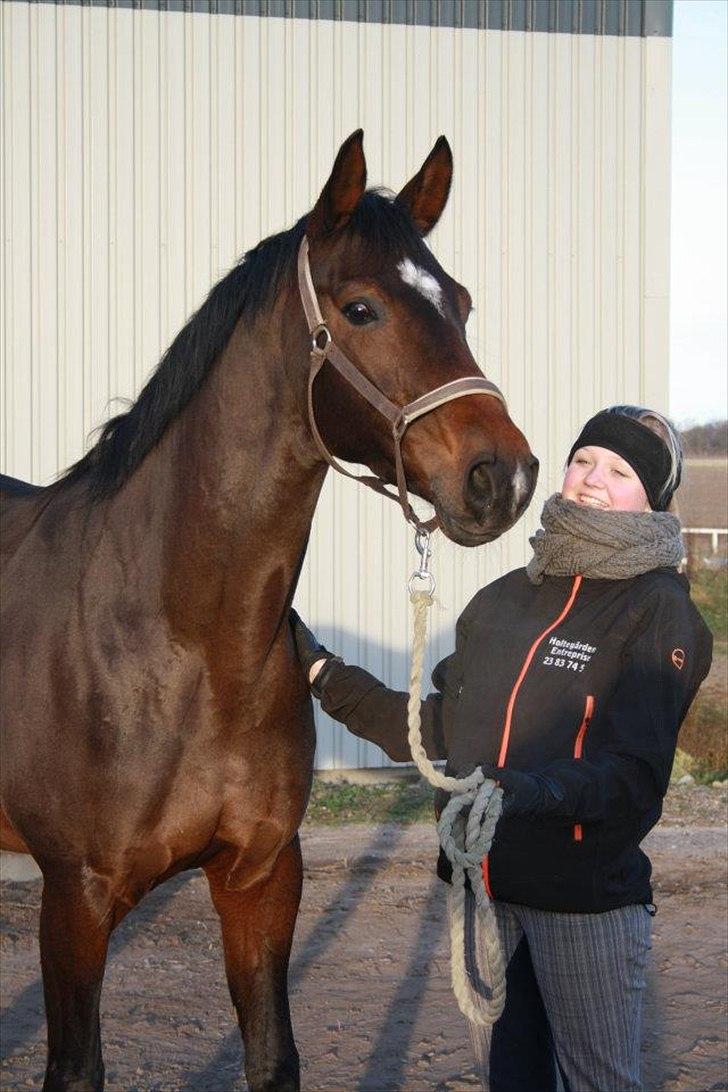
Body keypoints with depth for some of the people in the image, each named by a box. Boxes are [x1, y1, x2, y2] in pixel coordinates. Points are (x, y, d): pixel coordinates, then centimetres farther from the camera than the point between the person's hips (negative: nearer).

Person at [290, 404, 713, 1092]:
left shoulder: (658, 611, -9)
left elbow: (635, 776, -19)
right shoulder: (504, 600, 11)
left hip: (587, 897, -6)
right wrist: (324, 674, 10)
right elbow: (437, 730, 16)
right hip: (486, 885, 6)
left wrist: (534, 791, -37)